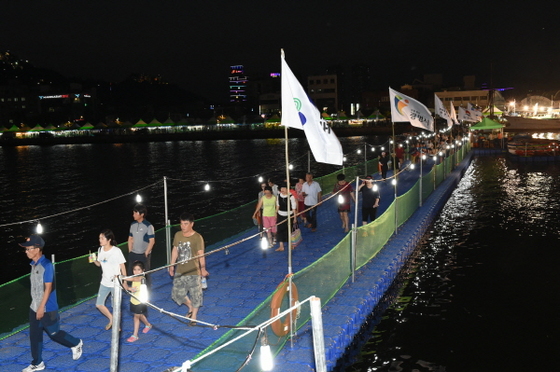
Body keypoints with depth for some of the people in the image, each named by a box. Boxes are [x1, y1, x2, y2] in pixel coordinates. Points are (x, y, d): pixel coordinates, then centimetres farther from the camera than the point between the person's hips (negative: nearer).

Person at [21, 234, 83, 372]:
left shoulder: (46, 265, -21)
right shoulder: (33, 264, 5)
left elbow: (48, 288, -21)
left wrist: (42, 307, -21)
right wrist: (36, 306, 18)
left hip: (47, 309, -8)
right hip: (34, 307, 8)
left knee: (54, 334, 6)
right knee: (34, 336, 13)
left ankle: (76, 344, 29)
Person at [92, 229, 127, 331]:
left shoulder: (116, 251, -17)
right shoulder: (100, 250, 0)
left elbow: (122, 267, -12)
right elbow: (99, 264, 11)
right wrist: (94, 261, -11)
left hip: (116, 283, -6)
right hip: (105, 282, 6)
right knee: (99, 304, 9)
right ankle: (111, 319, 34)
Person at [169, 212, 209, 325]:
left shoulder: (197, 237, -14)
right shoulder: (178, 235, 1)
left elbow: (201, 254, -14)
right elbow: (175, 250, 11)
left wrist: (203, 269, -19)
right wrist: (172, 265, 13)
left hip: (193, 271, -5)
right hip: (179, 271, 5)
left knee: (195, 295, 5)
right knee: (177, 293, 11)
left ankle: (194, 316, 24)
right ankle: (190, 307, 37)